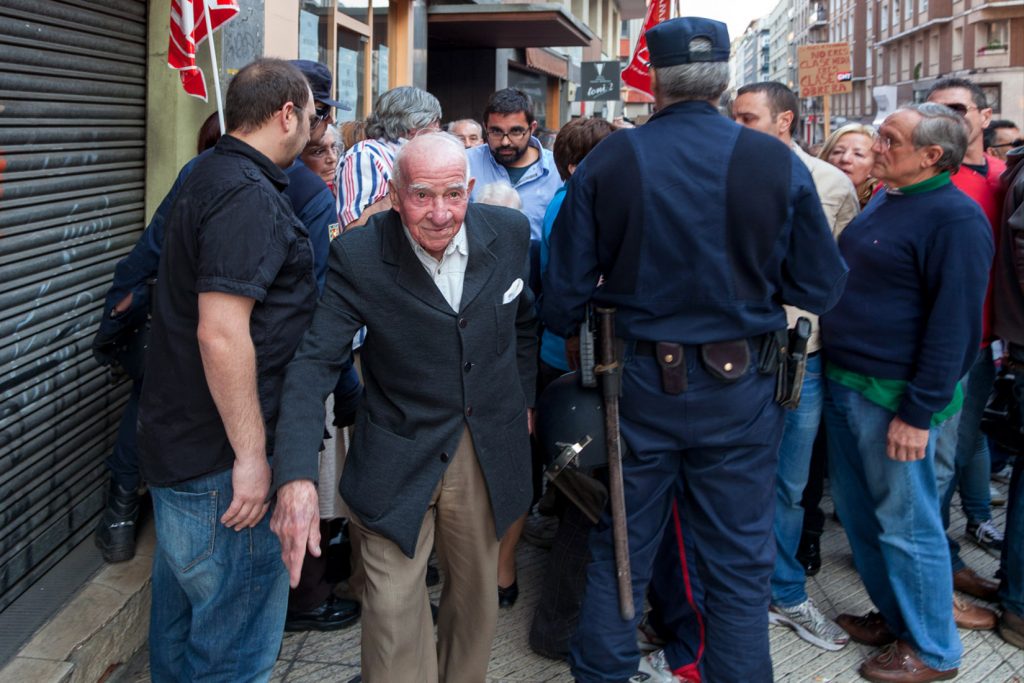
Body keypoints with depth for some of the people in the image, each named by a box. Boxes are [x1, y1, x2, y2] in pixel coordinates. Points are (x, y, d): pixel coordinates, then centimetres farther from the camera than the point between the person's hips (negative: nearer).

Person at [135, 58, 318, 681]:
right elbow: (221, 334, -26)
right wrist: (251, 455, -21)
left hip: (179, 438, 10)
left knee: (181, 617, 23)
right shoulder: (248, 196, -20)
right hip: (221, 458, -10)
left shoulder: (209, 177, 12)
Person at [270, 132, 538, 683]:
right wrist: (296, 474, -32)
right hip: (399, 462, -3)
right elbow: (314, 362, -21)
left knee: (476, 596, 19)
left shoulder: (509, 233, -7)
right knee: (393, 614, -1)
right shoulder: (359, 256, -17)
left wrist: (524, 399, 16)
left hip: (488, 454, 3)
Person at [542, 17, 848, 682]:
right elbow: (821, 287, -4)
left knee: (620, 553, 16)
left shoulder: (605, 162, -7)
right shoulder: (778, 163, -9)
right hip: (739, 386, -1)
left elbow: (565, 291, -5)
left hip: (635, 383, 1)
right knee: (740, 564, 12)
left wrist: (575, 337, 16)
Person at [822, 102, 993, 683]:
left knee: (906, 525, 2)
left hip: (893, 397, -9)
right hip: (843, 384, 9)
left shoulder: (954, 218, -16)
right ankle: (893, 615, 35)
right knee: (859, 512, 17)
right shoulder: (883, 203, 12)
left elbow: (954, 324, -20)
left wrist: (919, 412, -21)